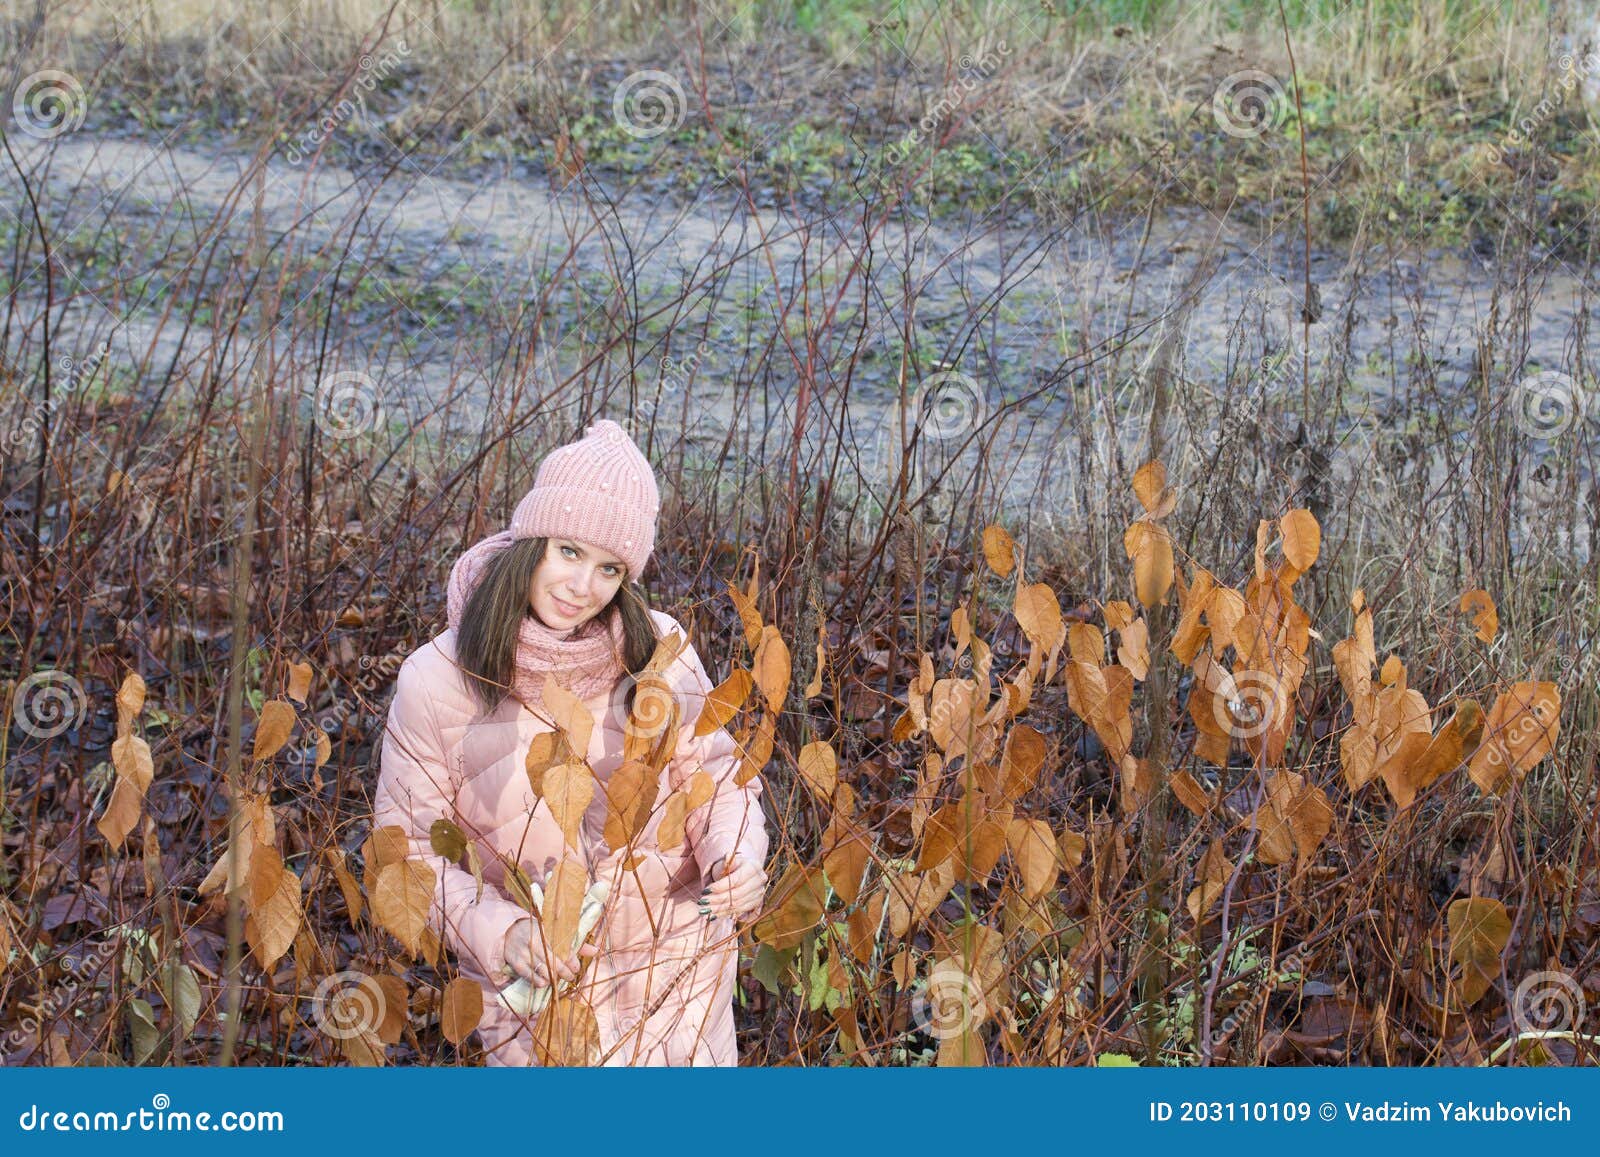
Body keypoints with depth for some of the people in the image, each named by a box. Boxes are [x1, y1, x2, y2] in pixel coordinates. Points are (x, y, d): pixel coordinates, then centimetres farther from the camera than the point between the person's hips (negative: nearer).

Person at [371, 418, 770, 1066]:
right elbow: (409, 844, -8)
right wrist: (501, 935, -22)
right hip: (537, 991, -2)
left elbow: (716, 774, 1)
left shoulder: (658, 648, -7)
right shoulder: (435, 681, -13)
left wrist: (737, 857, -20)